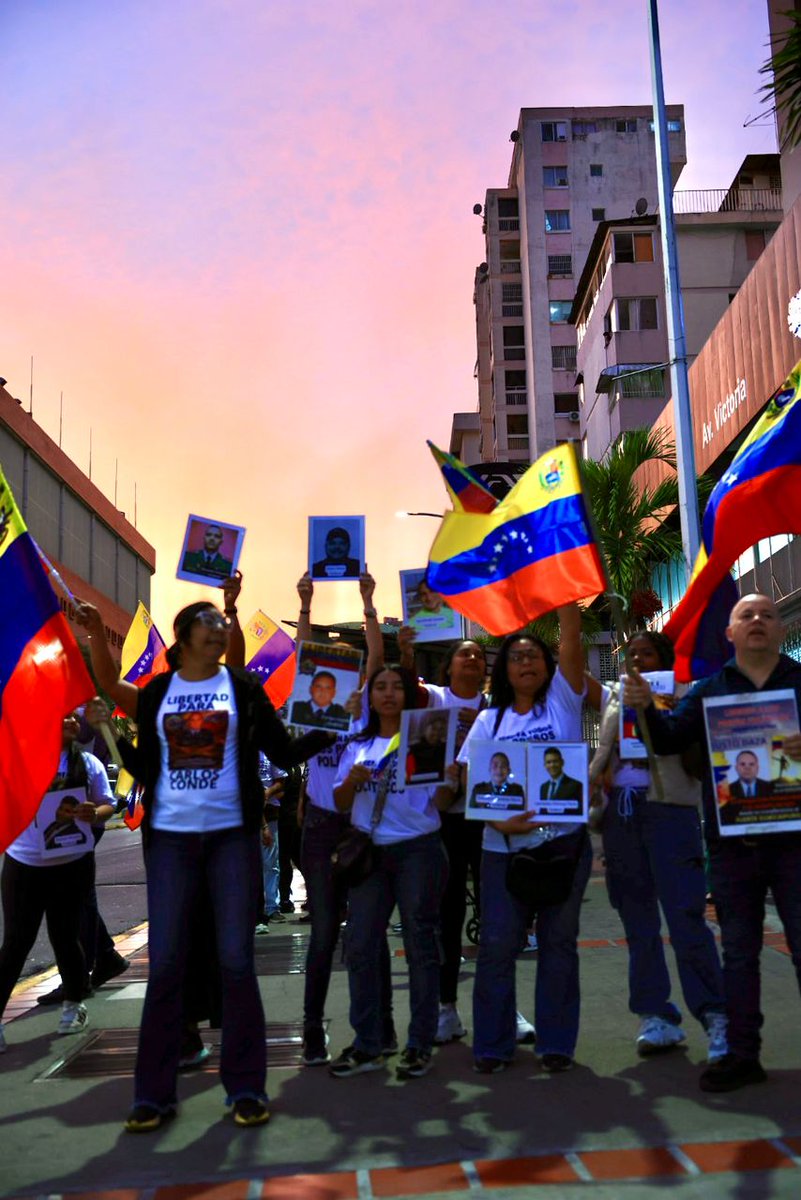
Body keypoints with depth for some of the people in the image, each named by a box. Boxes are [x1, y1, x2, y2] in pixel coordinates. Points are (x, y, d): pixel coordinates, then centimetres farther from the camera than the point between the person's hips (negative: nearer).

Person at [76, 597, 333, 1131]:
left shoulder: (244, 687, 5)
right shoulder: (155, 692, 7)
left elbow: (284, 752, 6)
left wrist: (331, 728, -6)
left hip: (232, 835, -1)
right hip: (169, 837, 1)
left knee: (236, 961, 0)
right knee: (165, 964, 2)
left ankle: (245, 1087, 10)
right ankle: (154, 1092, 12)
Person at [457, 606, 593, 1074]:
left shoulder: (562, 700, 3)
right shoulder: (490, 720, 8)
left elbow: (571, 635, -8)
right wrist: (500, 822, -14)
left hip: (565, 840, -1)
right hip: (504, 846, 2)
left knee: (558, 942, 7)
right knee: (497, 944, 3)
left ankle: (557, 1042, 18)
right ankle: (493, 1045, 15)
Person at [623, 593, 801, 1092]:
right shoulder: (709, 689, 9)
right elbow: (671, 739, 2)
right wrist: (646, 707, -16)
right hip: (731, 842, 2)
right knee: (738, 952, 10)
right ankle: (742, 1054, 20)